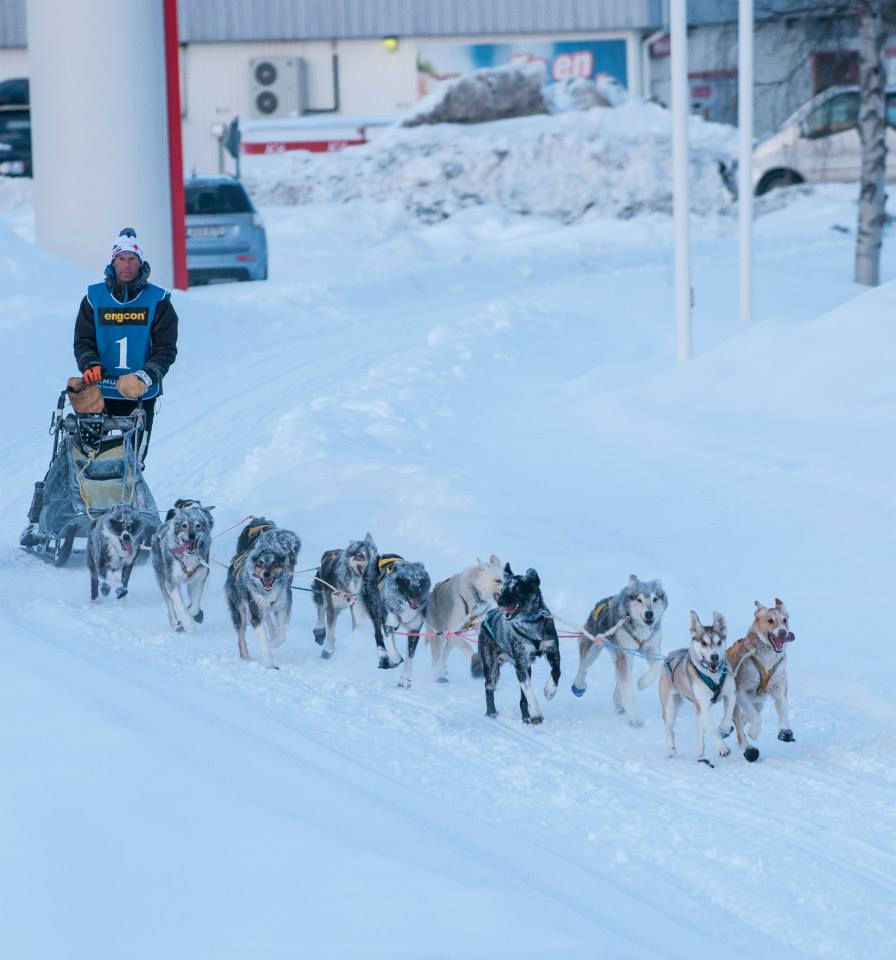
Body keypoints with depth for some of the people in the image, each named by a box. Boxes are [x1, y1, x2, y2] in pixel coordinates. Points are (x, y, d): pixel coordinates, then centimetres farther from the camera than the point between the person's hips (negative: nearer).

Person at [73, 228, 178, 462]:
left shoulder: (157, 300, 3)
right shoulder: (94, 298, 6)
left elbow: (166, 348, -1)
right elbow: (83, 341, 6)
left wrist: (147, 376, -17)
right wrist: (90, 365, -15)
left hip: (142, 395, -1)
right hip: (100, 392, 1)